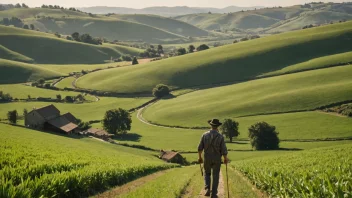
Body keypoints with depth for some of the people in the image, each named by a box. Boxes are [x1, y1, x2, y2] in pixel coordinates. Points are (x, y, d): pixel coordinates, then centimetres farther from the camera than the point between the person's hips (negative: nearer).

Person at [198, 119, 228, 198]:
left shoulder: (205, 135, -8)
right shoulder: (220, 136, -12)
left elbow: (200, 147, -6)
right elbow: (224, 150, -12)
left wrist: (200, 157, 10)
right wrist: (225, 159, 7)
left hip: (207, 158, 1)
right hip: (217, 159, -1)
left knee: (207, 174, 23)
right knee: (215, 176, 12)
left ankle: (207, 189, 3)